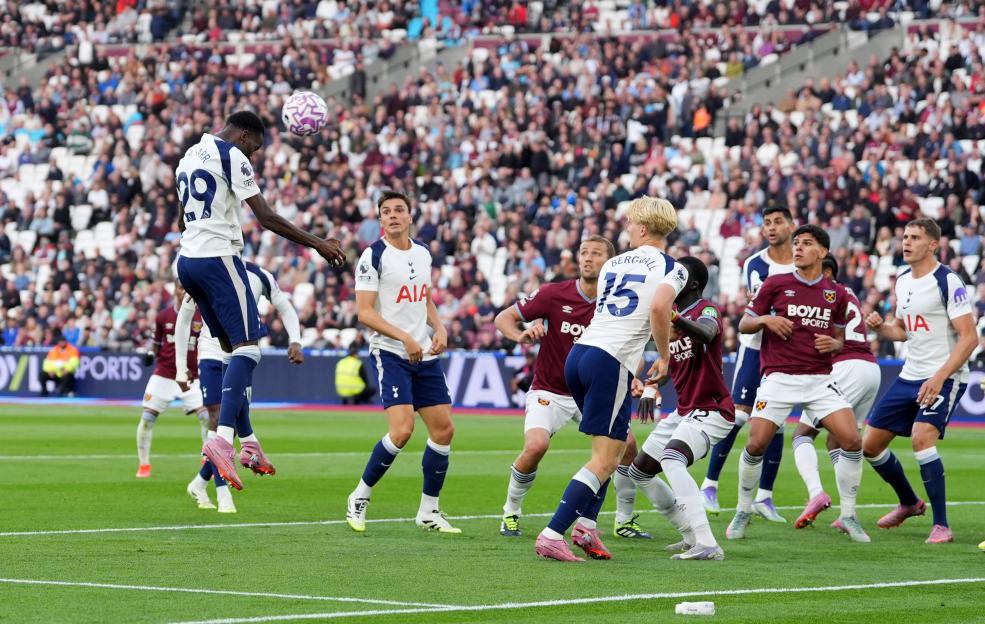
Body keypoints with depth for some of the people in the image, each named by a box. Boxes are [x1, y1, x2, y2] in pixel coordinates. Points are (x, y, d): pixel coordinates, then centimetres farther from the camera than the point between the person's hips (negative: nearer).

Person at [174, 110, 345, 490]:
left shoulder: (189, 156, 20)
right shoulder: (232, 156, -8)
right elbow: (266, 218, -13)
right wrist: (317, 244, -8)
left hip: (187, 260, 9)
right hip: (218, 258, -9)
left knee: (232, 348, 15)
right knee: (246, 348, -12)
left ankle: (247, 442, 13)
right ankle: (223, 438, -28)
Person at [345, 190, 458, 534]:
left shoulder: (423, 253, 12)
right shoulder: (374, 256, -9)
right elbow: (365, 312, -13)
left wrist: (440, 328, 5)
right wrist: (405, 339, -21)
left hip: (425, 355, 7)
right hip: (391, 354, -7)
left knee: (443, 429, 3)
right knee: (402, 429, -20)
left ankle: (429, 511, 16)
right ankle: (359, 498, -2)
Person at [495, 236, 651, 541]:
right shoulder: (553, 294, -13)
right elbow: (503, 318, -7)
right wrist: (520, 335, -29)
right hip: (549, 392, -3)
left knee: (627, 443, -15)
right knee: (535, 446, -27)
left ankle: (624, 521, 5)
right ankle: (511, 513, -2)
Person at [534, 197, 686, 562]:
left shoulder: (612, 264, 18)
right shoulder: (671, 268, -1)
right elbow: (659, 306, -21)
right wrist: (664, 357, -7)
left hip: (578, 354, 7)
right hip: (611, 363, -7)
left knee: (619, 445, 23)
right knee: (605, 460, -3)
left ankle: (585, 526, 14)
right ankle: (551, 536, -12)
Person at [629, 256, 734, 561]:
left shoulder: (706, 309, -13)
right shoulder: (670, 318, 13)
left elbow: (707, 333, -39)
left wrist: (676, 318, -55)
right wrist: (650, 388, 8)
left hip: (711, 410, -10)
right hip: (684, 411, 10)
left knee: (671, 459, -33)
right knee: (639, 471, 13)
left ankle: (707, 545, -39)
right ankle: (693, 536, 19)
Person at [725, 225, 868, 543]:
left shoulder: (836, 294, 9)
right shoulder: (775, 284, 2)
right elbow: (744, 324, 8)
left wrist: (833, 344, -3)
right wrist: (765, 319, -13)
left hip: (820, 379, 2)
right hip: (779, 378, -2)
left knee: (852, 441, -14)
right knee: (756, 445, -12)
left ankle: (849, 516, 2)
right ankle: (743, 512, 12)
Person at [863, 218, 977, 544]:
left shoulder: (948, 282, -13)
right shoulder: (902, 281, 10)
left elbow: (969, 337, -17)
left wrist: (940, 377, -26)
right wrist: (880, 327, 1)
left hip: (945, 378, -8)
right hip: (910, 376, 8)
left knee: (921, 437, -29)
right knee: (870, 444, 8)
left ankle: (941, 525, -20)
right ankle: (909, 503, 34)